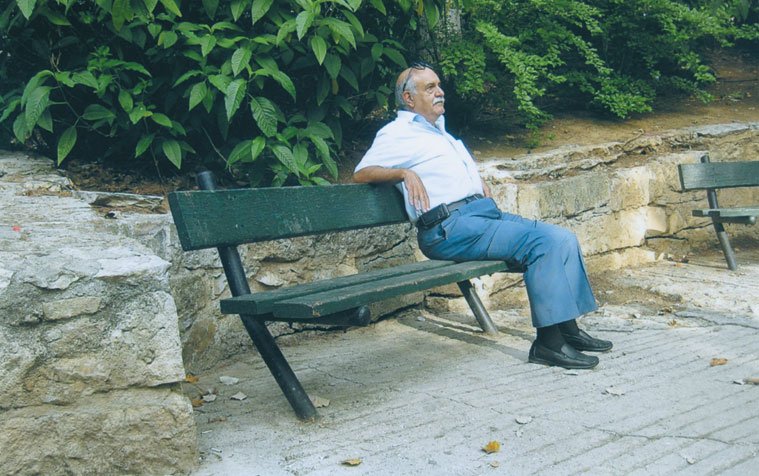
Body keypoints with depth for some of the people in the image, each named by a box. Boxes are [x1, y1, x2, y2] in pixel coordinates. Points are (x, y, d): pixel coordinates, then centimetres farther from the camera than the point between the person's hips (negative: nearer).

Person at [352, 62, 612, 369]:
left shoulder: (438, 129, 27)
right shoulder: (397, 133, 1)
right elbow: (361, 173, -9)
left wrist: (478, 179, 20)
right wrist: (405, 173, -22)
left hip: (485, 211, 9)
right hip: (450, 227, -9)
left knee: (564, 238, 0)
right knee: (544, 242, -23)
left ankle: (568, 330, 2)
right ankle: (548, 343, -20)